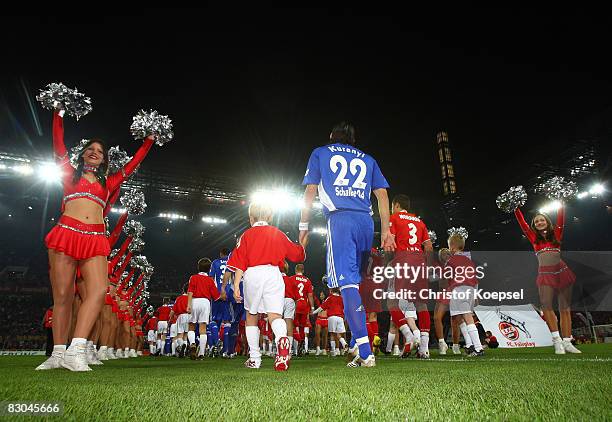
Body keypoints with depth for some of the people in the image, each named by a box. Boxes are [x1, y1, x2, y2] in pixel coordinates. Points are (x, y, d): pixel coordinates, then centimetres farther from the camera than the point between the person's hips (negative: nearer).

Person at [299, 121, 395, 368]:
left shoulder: (320, 153, 18)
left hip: (340, 219, -4)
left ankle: (365, 352, -18)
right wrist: (385, 231, 13)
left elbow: (310, 192, 10)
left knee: (348, 283, -11)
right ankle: (357, 344, 15)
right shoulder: (367, 159, 24)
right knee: (358, 281, 12)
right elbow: (382, 195, 15)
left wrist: (303, 225, 15)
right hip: (365, 221, 4)